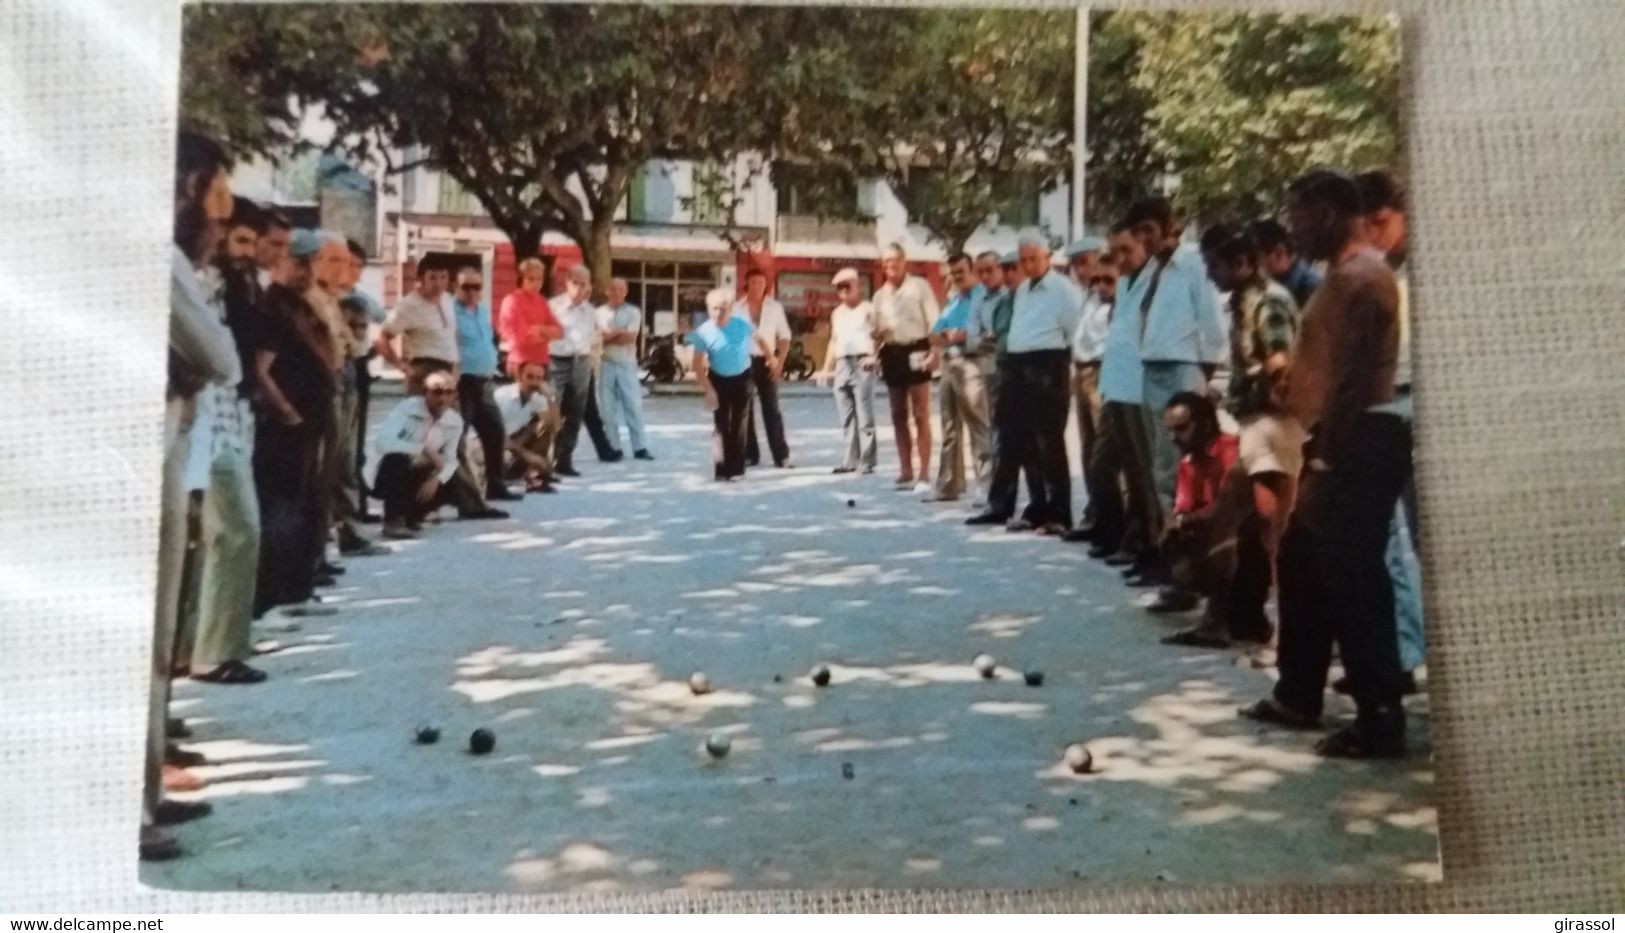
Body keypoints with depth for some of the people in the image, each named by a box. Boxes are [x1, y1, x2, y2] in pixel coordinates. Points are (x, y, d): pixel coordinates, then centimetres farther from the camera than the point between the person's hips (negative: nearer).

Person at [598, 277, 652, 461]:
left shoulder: (633, 312, 2)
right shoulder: (600, 312, 6)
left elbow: (631, 337, -9)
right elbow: (599, 338, -4)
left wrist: (610, 336, -7)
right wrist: (621, 332, -10)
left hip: (627, 364, -1)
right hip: (606, 364, 1)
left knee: (634, 406, -2)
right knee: (608, 408, 4)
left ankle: (640, 448, 2)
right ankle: (613, 448, 11)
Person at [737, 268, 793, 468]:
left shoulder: (775, 307, 4)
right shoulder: (737, 309, 3)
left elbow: (784, 337, 6)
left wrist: (779, 363, -4)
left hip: (766, 362, 0)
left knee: (771, 410, 0)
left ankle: (781, 456, 0)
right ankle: (749, 454, 11)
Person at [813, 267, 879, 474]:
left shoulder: (868, 309, 2)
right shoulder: (837, 313, 20)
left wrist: (873, 357, -22)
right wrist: (826, 368, 17)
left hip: (861, 364, -6)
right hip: (842, 365, 6)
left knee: (864, 415, -7)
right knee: (846, 417, 6)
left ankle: (867, 461, -5)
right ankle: (851, 460, 11)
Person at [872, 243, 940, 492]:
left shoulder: (919, 286, 0)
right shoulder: (880, 295, 14)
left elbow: (933, 320, -5)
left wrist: (934, 351, -17)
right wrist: (876, 336, -5)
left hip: (915, 350, -6)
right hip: (893, 355, 6)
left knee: (921, 416, -4)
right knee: (898, 417, 10)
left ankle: (924, 474, -1)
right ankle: (906, 472, 18)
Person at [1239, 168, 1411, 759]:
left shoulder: (1359, 277, -15)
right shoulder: (1346, 273, 18)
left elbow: (1351, 379, -21)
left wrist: (1326, 460, -21)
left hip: (1360, 443, -11)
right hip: (1343, 440, 11)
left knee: (1352, 580, -6)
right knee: (1302, 565, 16)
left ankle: (1379, 722, 3)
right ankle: (1297, 696, 27)